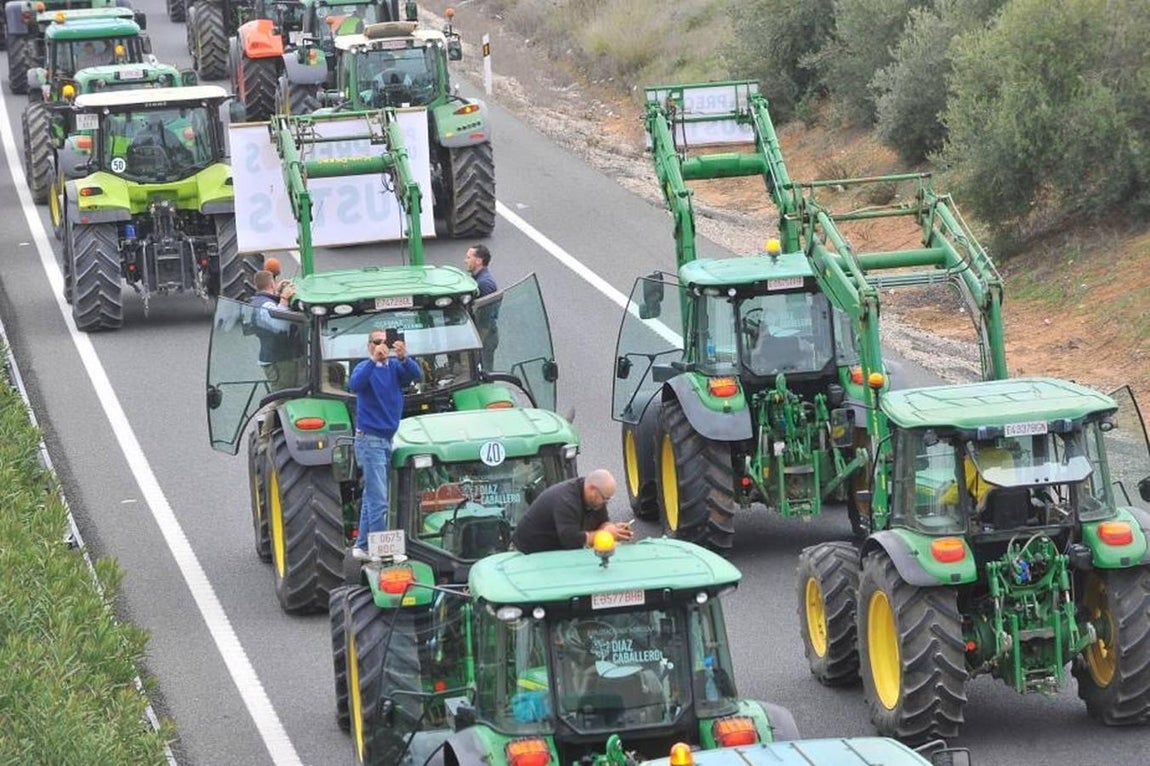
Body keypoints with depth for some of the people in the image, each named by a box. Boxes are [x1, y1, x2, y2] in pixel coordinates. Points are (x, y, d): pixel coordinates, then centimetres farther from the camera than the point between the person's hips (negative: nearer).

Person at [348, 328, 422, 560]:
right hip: (369, 438, -7)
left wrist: (403, 357, -31)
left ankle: (362, 546, 21)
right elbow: (354, 385, -28)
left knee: (371, 496, 13)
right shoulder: (365, 368, -7)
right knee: (378, 500, -10)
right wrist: (374, 360, -37)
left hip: (387, 438, 7)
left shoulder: (395, 367, 6)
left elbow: (416, 374, -11)